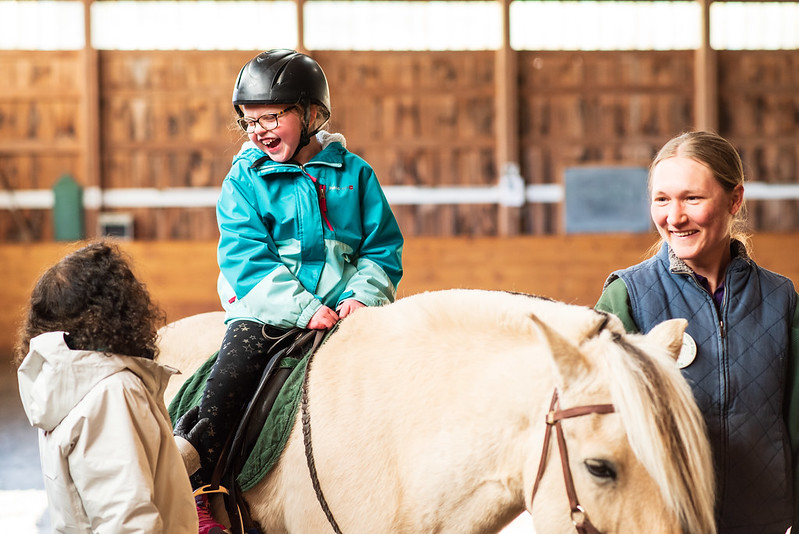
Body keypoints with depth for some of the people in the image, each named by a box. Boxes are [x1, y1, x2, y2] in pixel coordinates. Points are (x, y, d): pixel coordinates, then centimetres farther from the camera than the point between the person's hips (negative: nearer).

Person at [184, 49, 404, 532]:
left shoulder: (353, 173, 9)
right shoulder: (245, 180, 4)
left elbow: (383, 249, 10)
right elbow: (248, 260, -6)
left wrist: (361, 296, -10)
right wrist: (304, 309, -18)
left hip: (341, 309, 2)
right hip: (268, 311, -2)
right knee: (227, 383, -23)